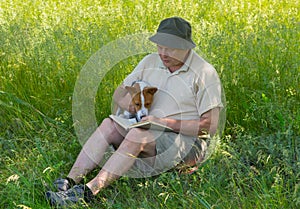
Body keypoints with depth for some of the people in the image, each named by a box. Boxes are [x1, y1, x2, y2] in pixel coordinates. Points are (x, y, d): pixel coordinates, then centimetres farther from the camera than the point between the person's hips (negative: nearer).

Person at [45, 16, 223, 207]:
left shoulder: (205, 73, -10)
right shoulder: (151, 61, 7)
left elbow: (210, 126, -15)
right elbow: (118, 94, 13)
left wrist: (165, 122, -21)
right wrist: (127, 103, -12)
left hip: (188, 141, -6)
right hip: (150, 132, 6)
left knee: (138, 134, -32)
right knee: (109, 124, -18)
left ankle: (88, 191, -39)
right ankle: (71, 180, -28)